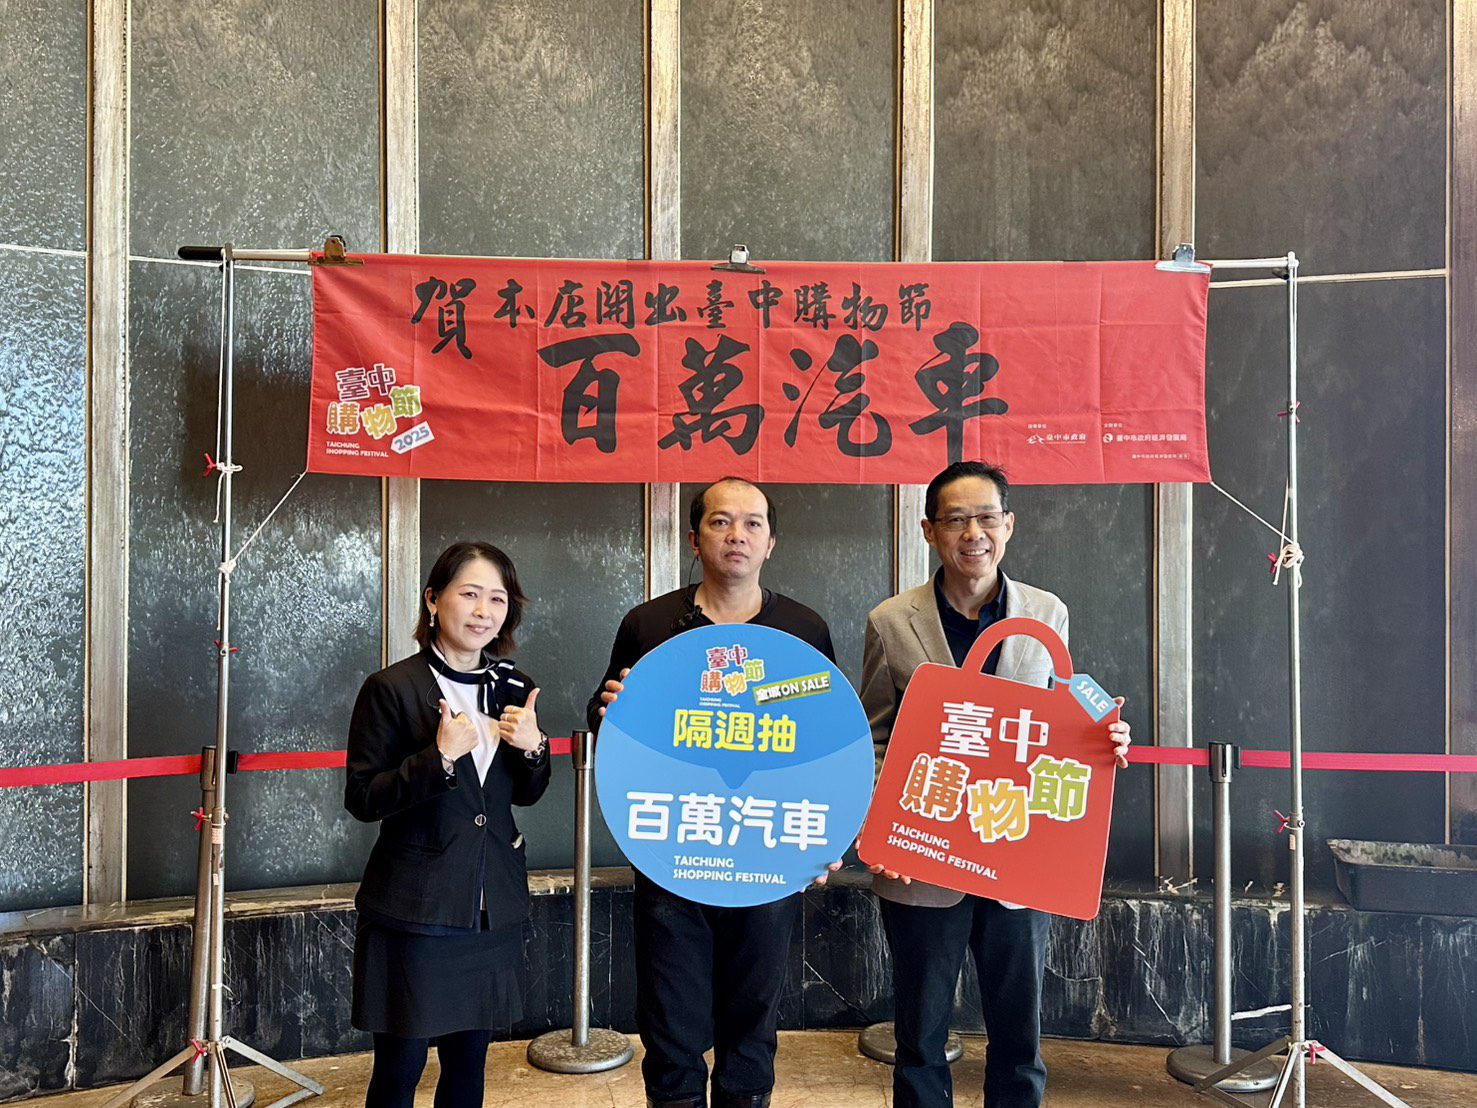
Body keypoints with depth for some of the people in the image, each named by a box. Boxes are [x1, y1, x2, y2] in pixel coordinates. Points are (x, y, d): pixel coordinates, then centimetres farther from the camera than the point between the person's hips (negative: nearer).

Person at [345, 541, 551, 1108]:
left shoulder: (513, 689, 6)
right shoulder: (391, 689, -9)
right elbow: (361, 799, -11)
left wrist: (532, 747, -8)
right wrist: (440, 757, -24)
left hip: (491, 907, 5)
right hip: (414, 909, -5)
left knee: (468, 1062, 15)